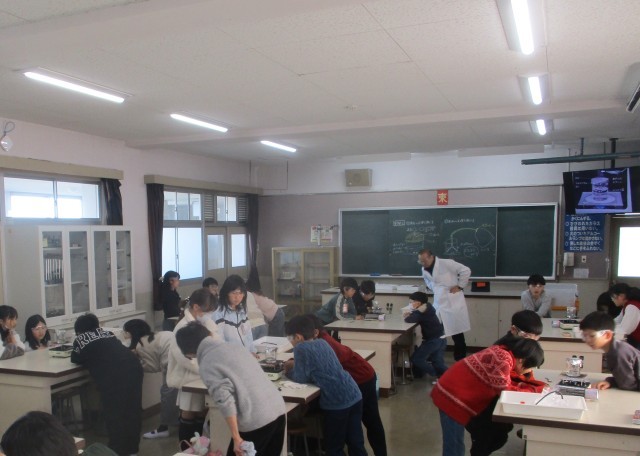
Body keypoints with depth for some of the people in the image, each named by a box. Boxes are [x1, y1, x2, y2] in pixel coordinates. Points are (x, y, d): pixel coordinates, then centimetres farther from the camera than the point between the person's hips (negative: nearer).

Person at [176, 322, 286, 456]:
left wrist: (236, 438, -12)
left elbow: (225, 402, -15)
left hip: (256, 420, -7)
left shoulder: (207, 365, -7)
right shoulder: (233, 346, 14)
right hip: (278, 408, 7)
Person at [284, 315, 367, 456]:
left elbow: (301, 378, -4)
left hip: (337, 403, -7)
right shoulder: (322, 342, 15)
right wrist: (295, 364, 24)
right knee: (356, 443, 17)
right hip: (355, 396, 8)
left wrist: (288, 371, 14)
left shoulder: (301, 348, -8)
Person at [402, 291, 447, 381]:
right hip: (440, 339, 9)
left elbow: (409, 320, -32)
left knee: (416, 359, 0)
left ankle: (437, 376, 3)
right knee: (437, 363, 15)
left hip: (433, 340, -9)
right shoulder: (427, 308, 7)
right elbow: (416, 315, 19)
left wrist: (406, 316, -9)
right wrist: (410, 314, -2)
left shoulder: (421, 313, -19)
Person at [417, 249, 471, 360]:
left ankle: (461, 361, 17)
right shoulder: (424, 270, 5)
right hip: (438, 304, 5)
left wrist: (459, 286, -9)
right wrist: (433, 289, 8)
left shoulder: (446, 263, -14)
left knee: (457, 334, 5)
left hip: (453, 303, -5)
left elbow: (466, 270, -11)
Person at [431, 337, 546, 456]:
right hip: (451, 397, -10)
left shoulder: (503, 353, 5)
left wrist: (538, 385, 4)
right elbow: (506, 391, -18)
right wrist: (535, 390, -7)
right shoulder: (502, 360, -24)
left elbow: (507, 383, 11)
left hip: (463, 396, 10)